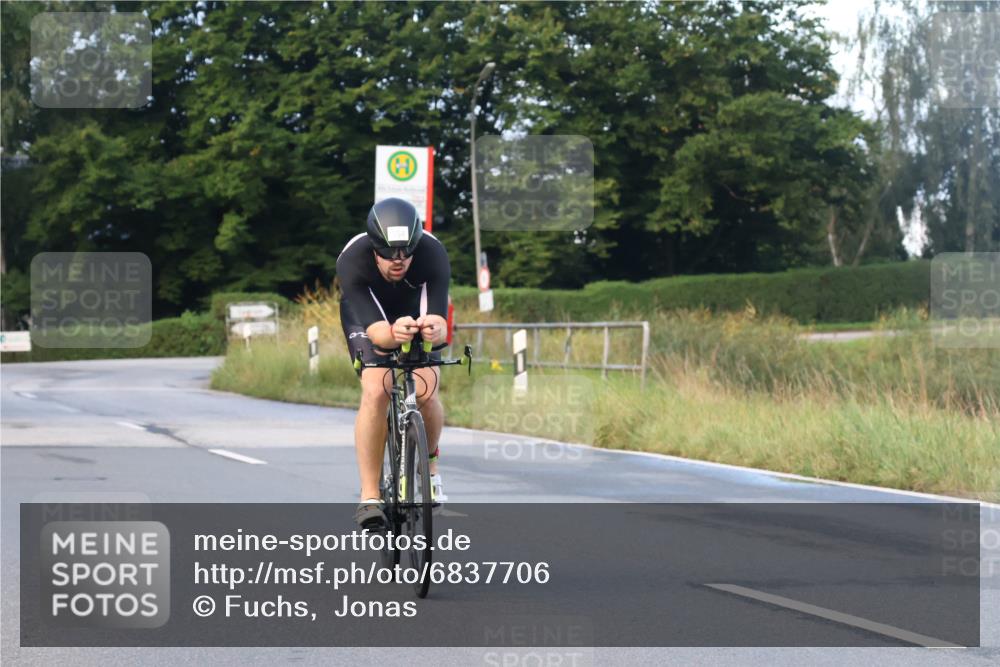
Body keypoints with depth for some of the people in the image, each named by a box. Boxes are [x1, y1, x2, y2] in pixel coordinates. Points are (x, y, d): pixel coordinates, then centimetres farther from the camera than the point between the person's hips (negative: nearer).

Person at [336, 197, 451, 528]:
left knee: (426, 390, -21)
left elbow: (439, 321, -43)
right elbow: (375, 330, -46)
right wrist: (392, 333, -69)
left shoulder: (433, 254, -35)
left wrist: (434, 329, -67)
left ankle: (430, 465, 9)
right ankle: (369, 496, -17)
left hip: (417, 311, 1)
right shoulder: (352, 261, -38)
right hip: (368, 315, -1)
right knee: (375, 391, -25)